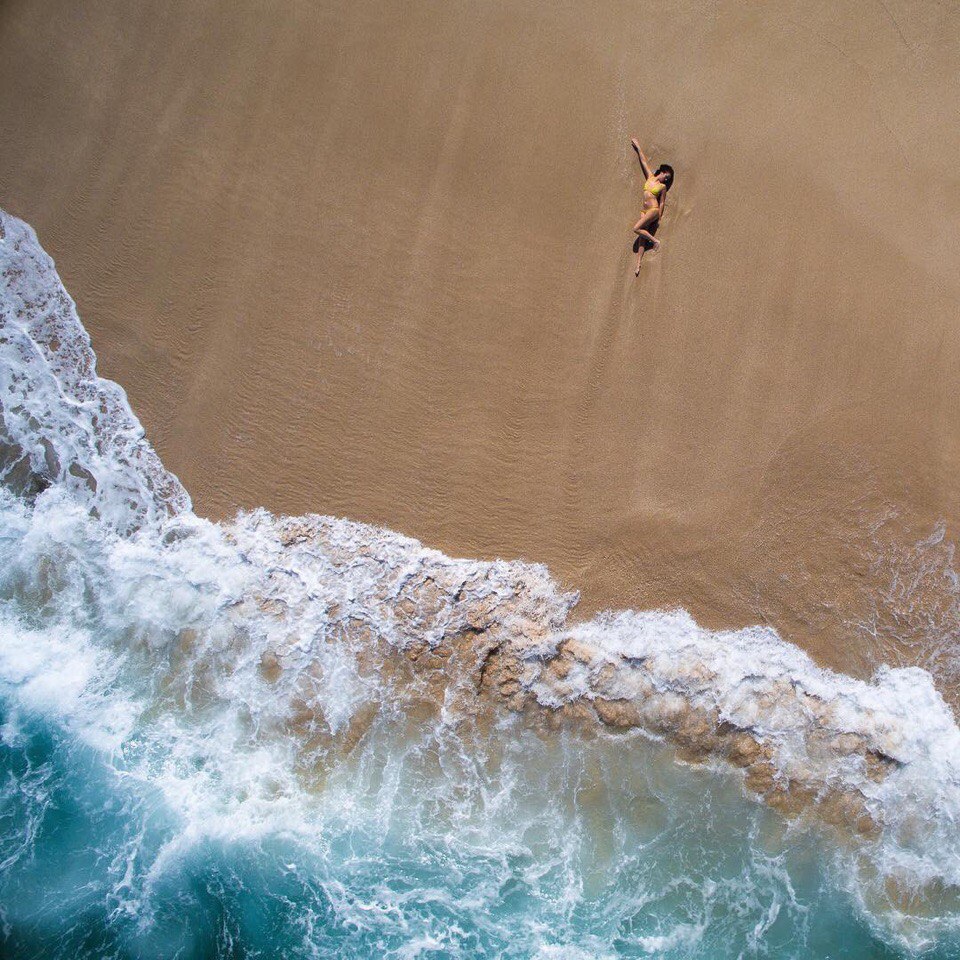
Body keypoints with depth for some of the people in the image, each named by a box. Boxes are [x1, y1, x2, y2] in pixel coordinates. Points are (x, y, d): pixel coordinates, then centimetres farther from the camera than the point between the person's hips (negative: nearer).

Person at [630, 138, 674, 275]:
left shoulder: (663, 186, 2)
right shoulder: (650, 177, 12)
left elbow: (662, 203, 2)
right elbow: (644, 161, 17)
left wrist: (659, 218, -3)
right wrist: (638, 147, 24)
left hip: (654, 210, -5)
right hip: (645, 211, 5)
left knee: (636, 228, -21)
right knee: (642, 237, -5)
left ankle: (655, 241, -5)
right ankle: (638, 263, -10)